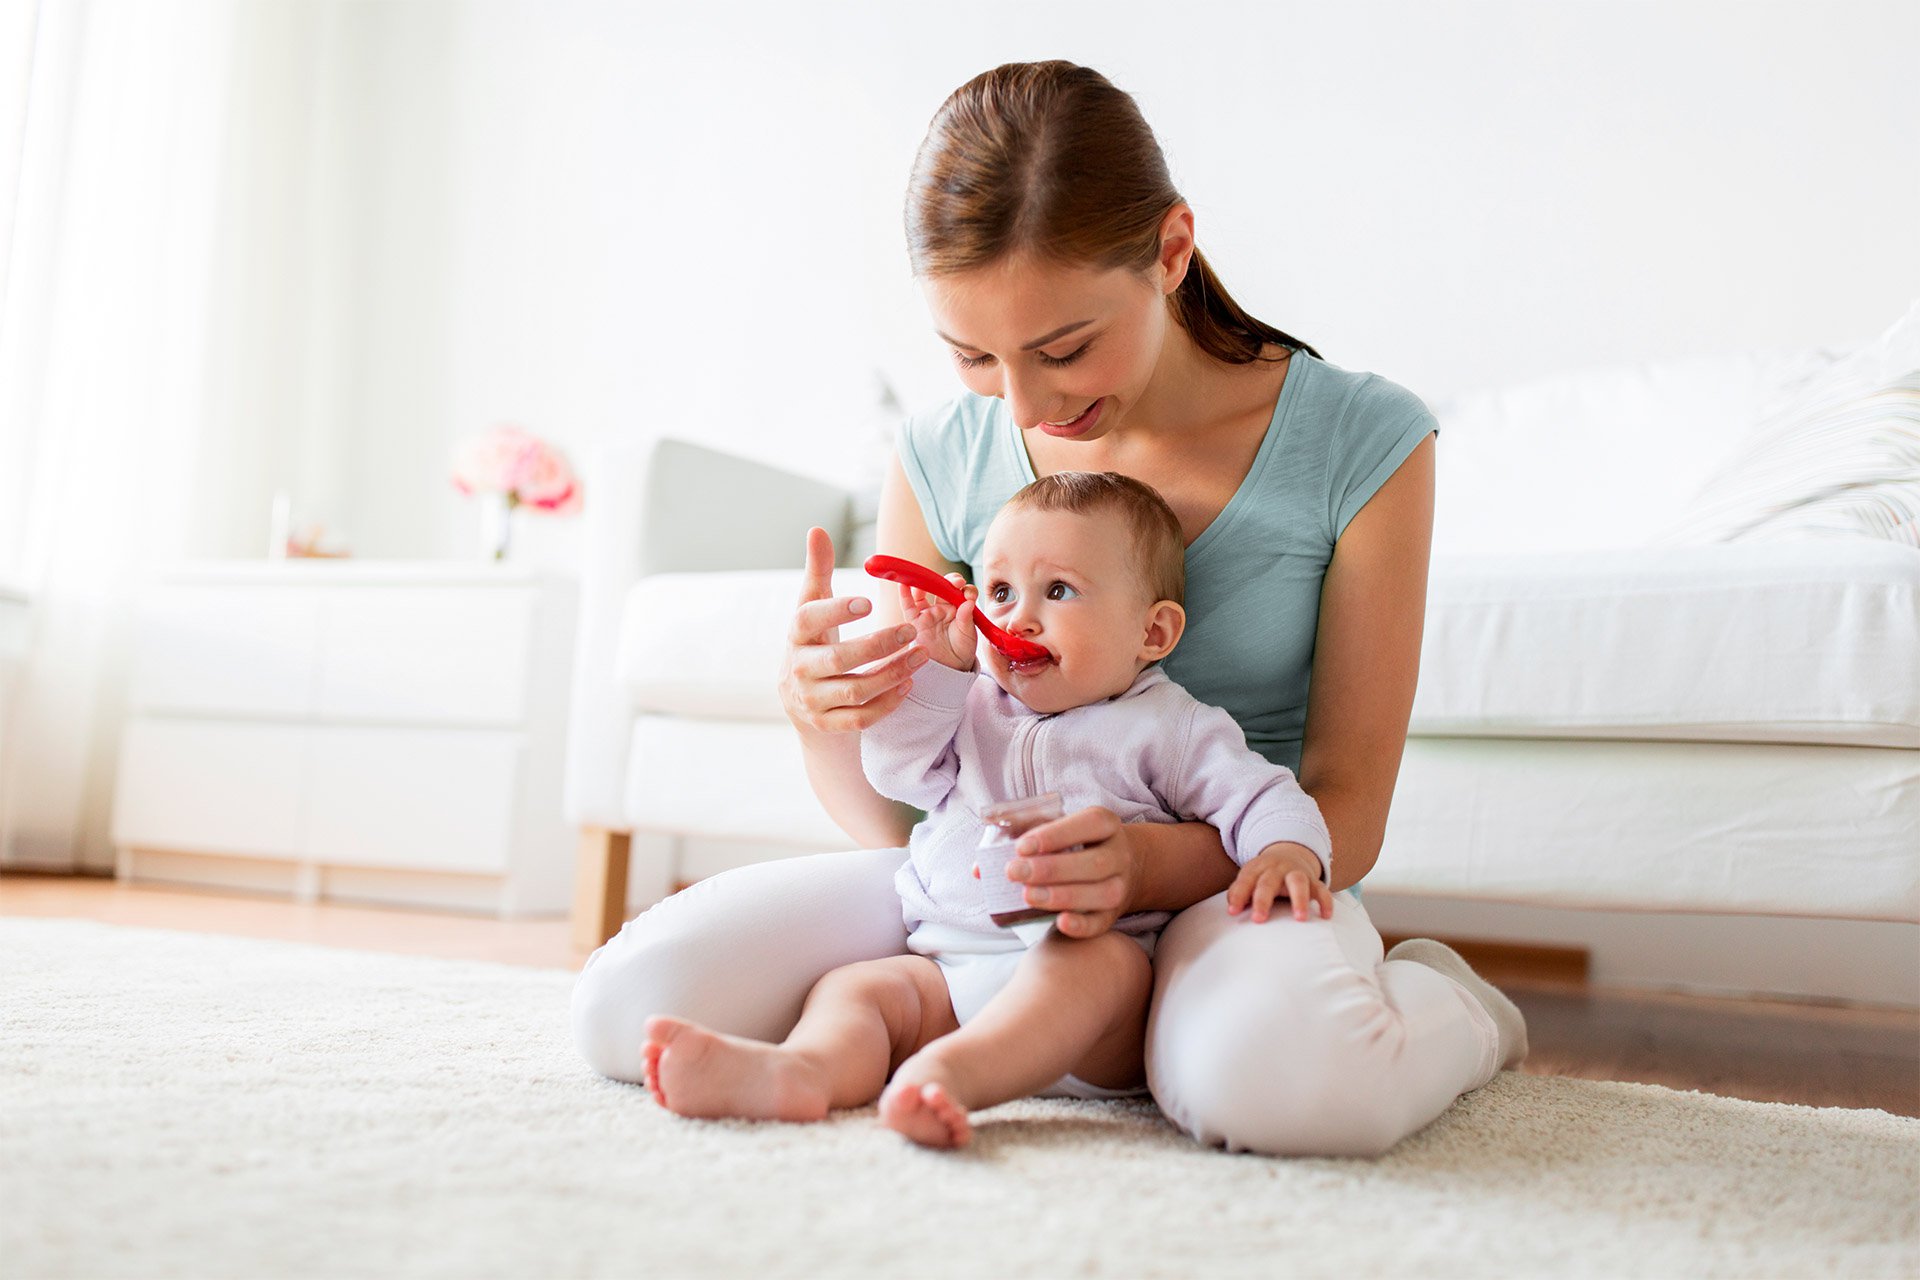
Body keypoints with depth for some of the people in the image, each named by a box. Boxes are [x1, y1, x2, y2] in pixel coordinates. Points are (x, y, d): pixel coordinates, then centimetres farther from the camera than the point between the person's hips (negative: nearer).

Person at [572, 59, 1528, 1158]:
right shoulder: (942, 460, -3)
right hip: (992, 880, 4)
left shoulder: (1360, 442, -11)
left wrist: (1147, 862, -30)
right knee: (626, 1006, -17)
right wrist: (822, 717, -23)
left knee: (1272, 1081, -40)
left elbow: (1347, 810, -8)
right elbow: (897, 819, 2)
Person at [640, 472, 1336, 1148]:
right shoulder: (973, 707, 20)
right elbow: (895, 769, 17)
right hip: (948, 968, 5)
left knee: (1100, 958, -36)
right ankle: (803, 1068, -47)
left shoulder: (1169, 728, 6)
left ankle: (948, 1071, -56)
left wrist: (1288, 852, -21)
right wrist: (938, 663, 8)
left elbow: (1259, 794, 2)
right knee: (852, 985, -16)